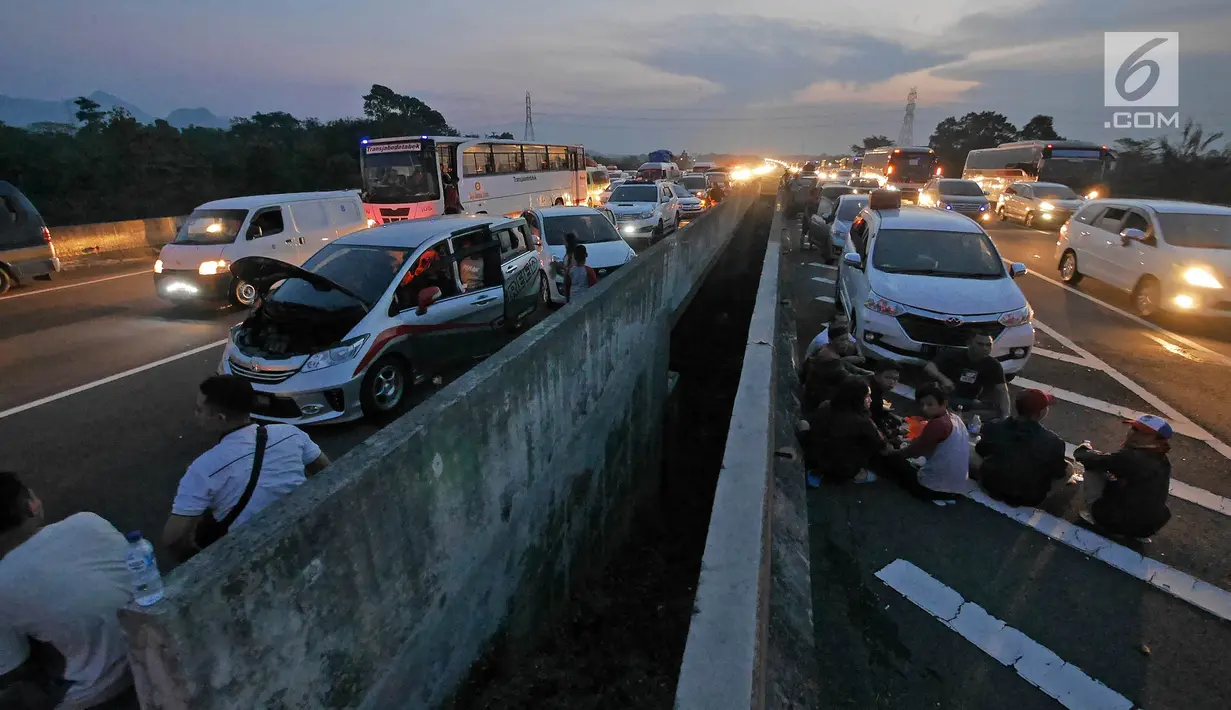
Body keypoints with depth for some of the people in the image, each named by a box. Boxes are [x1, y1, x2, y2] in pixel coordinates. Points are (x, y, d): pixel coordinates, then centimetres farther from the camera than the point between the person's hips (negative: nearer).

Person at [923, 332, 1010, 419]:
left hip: (969, 403, 4)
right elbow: (929, 367, -21)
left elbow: (1002, 390, -8)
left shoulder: (992, 365, -1)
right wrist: (943, 379, -42)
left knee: (997, 412, -22)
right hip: (945, 397, -4)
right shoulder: (954, 356, -9)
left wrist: (1006, 414, -24)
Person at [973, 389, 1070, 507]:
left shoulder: (994, 427, -12)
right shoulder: (1052, 442, -21)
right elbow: (1060, 475, -9)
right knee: (1069, 469, 15)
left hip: (991, 489, 2)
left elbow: (979, 454, 2)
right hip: (1028, 501, -2)